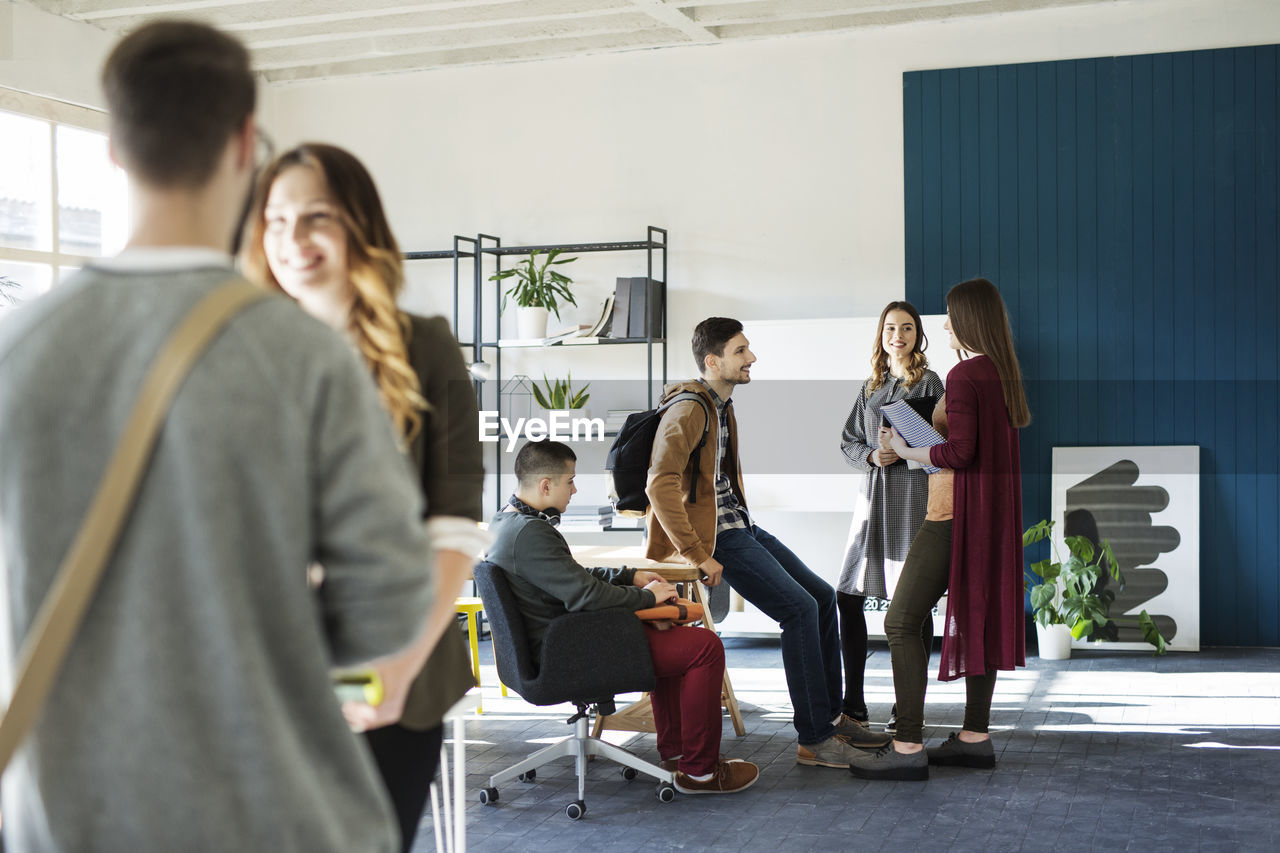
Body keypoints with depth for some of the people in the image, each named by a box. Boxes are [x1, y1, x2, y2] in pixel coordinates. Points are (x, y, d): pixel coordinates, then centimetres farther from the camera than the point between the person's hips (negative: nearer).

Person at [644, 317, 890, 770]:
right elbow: (661, 486, -28)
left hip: (744, 527, 10)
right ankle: (813, 739, -11)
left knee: (823, 595, 8)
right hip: (719, 537, -10)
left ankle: (831, 716, 18)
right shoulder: (689, 410, -18)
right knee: (800, 608, -17)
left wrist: (746, 523, 18)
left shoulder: (722, 406, 15)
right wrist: (697, 556, -27)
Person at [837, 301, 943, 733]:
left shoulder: (928, 382, 2)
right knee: (848, 596, 1)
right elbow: (848, 440, 15)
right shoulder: (870, 387, 17)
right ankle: (854, 702, 11)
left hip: (913, 492, -5)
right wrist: (871, 455, -5)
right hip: (872, 492, 5)